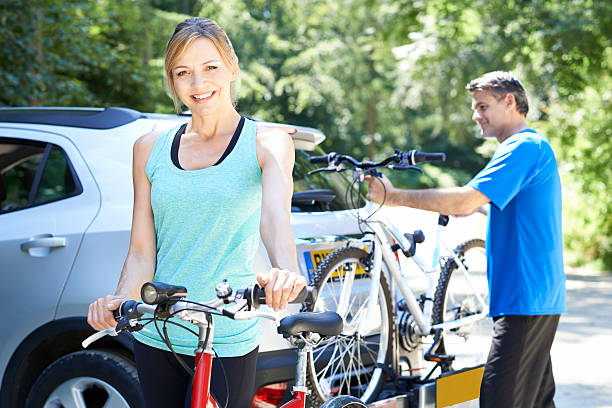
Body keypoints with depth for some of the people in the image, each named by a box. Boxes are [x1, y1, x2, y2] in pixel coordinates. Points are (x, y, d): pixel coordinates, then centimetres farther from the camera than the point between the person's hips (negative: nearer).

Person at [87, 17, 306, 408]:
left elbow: (275, 215, -21)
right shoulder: (151, 148, 6)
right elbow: (142, 252, 4)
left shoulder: (267, 143, -3)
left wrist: (285, 271, -42)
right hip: (155, 337, 3)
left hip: (228, 341, -3)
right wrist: (121, 299, -17)